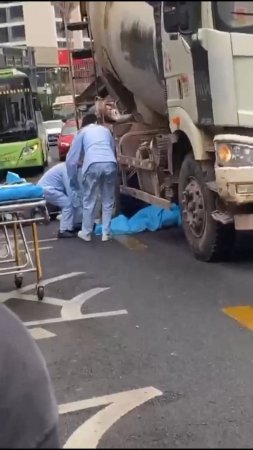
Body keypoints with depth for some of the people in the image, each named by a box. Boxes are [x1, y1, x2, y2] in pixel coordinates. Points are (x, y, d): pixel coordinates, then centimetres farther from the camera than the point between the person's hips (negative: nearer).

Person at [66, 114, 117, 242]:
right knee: (108, 201, 15)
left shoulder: (82, 132, 24)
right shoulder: (105, 130, 31)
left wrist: (73, 180, 30)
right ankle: (106, 233, 19)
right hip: (110, 164, 2)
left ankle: (86, 233, 21)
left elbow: (71, 158, 21)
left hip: (93, 165, -2)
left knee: (89, 201, 11)